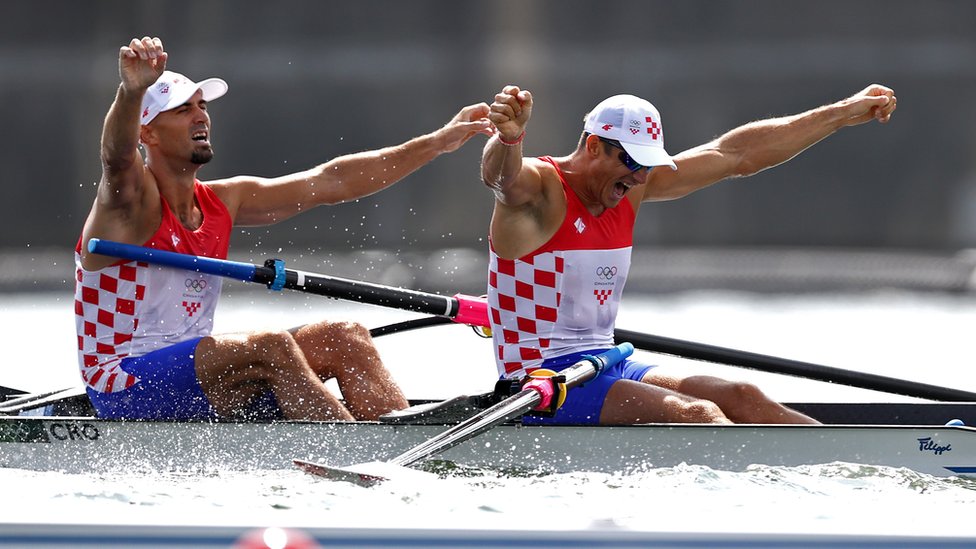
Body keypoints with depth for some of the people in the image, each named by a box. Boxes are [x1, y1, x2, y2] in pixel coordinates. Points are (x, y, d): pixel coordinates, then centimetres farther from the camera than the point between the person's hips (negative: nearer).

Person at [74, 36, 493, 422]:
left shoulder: (223, 202, 11)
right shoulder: (132, 198, -12)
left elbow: (329, 182, 15)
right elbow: (118, 159, -36)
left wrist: (438, 142, 15)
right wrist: (132, 91, -59)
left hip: (195, 379, 9)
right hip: (123, 388, -9)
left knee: (344, 339, -4)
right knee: (271, 348, -29)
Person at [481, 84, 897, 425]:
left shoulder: (631, 187, 9)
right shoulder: (538, 187, -14)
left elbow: (736, 155, 14)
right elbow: (501, 176, -40)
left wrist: (844, 114, 16)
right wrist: (509, 137, -65)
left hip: (607, 368, 8)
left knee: (742, 400, -8)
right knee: (695, 415, -25)